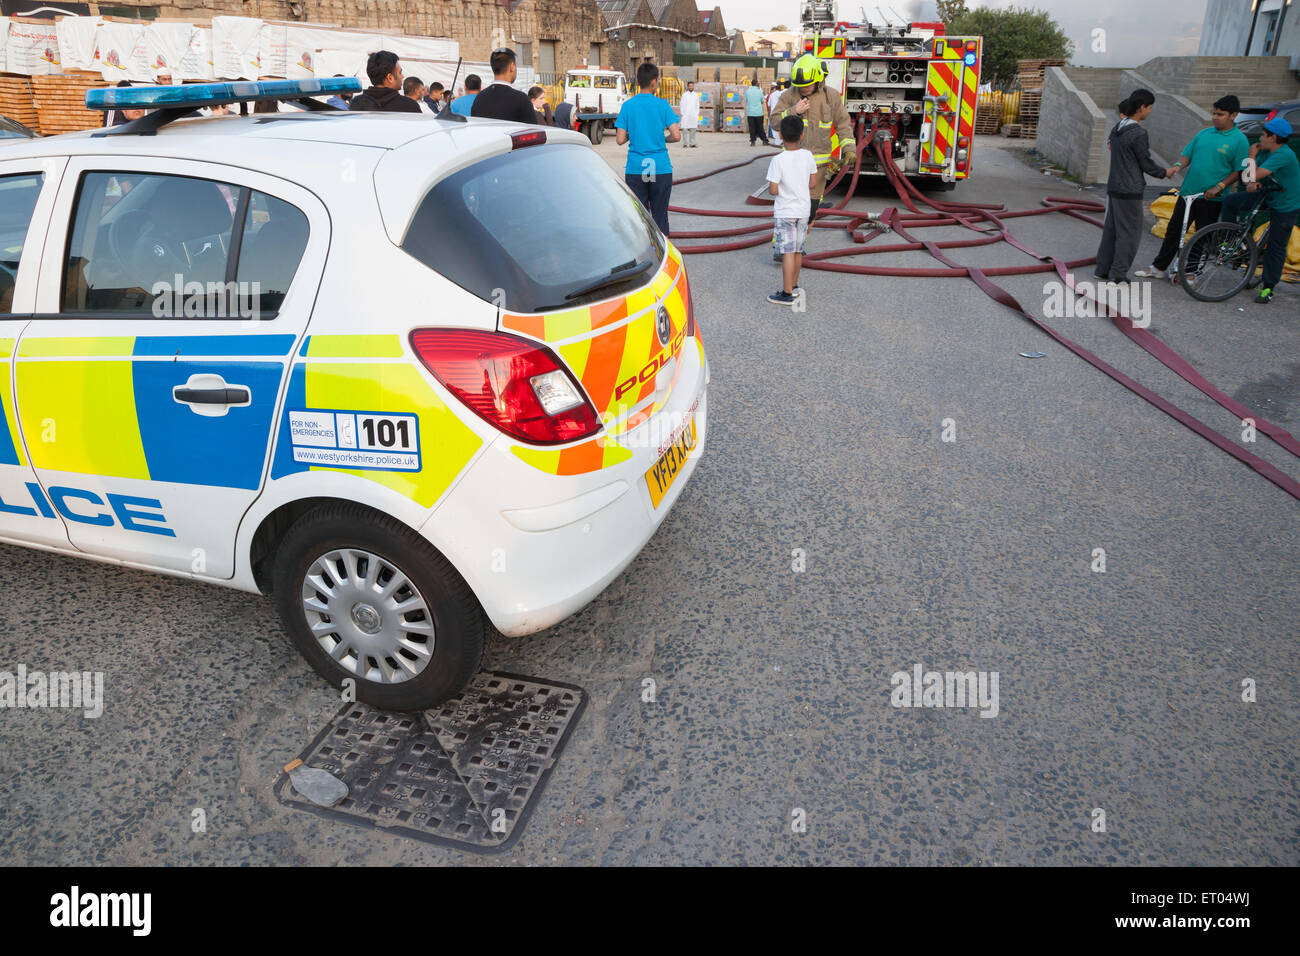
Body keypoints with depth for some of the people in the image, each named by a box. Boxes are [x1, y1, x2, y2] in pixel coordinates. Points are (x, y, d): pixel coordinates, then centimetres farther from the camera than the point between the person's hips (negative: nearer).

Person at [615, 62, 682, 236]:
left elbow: (620, 140, -2)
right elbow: (676, 136, -9)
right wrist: (664, 139, 11)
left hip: (635, 169, 1)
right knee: (660, 215, 8)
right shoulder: (663, 105, -2)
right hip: (660, 169, -1)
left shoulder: (628, 105, 1)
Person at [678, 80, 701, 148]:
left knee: (693, 129, -2)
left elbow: (697, 105, 12)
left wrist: (697, 114, 4)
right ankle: (685, 143, 0)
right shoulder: (684, 95, 3)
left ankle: (692, 143, 3)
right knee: (685, 130, -6)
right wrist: (682, 114, -3)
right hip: (685, 115, -2)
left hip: (694, 115, 2)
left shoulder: (696, 95, 9)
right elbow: (681, 105, 4)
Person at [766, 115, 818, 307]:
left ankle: (787, 294, -1)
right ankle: (793, 285, 30)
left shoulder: (778, 160, -17)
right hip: (803, 210, 5)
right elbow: (812, 183, 6)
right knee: (798, 250, 16)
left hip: (784, 212, -5)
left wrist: (770, 187, 4)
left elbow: (773, 190, -18)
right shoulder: (808, 156, -2)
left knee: (787, 251, -4)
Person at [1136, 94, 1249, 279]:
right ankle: (1158, 268, 17)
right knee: (1174, 230, 8)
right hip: (1188, 193, 5)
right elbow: (1187, 155, 13)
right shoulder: (1204, 133, 9)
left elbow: (1239, 172, -6)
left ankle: (1191, 272, 15)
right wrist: (1178, 165, -9)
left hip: (1211, 199, -4)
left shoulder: (1239, 140, -5)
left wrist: (1219, 187, -18)